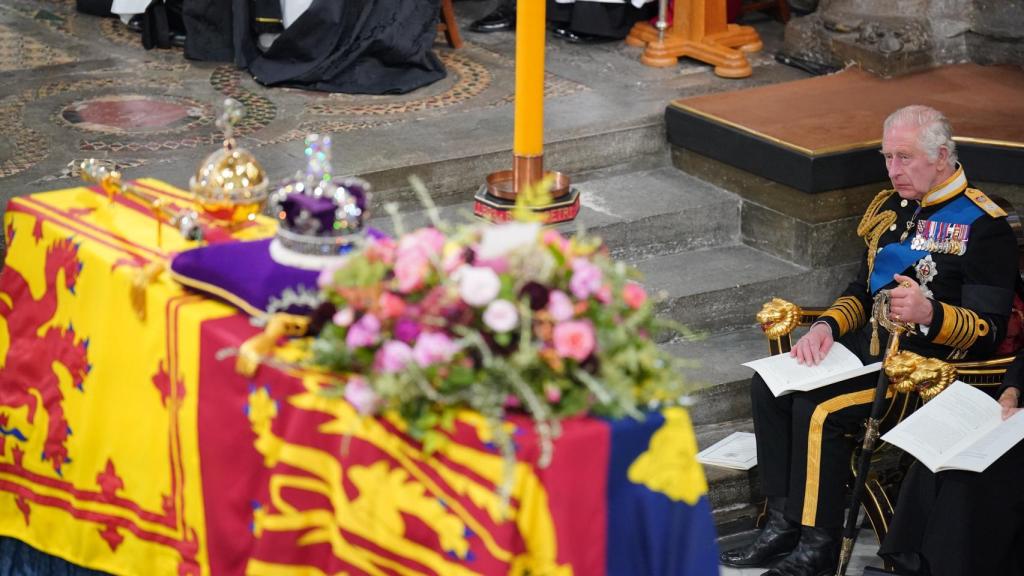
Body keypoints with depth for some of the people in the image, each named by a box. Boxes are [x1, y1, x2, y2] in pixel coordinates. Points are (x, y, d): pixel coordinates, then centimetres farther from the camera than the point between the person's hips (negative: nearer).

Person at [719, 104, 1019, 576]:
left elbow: (989, 329, -16)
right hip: (871, 344, 9)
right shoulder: (891, 208, 13)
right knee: (769, 386, -8)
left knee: (820, 409, -26)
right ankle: (783, 524, -6)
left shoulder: (982, 225, -12)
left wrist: (930, 315, -34)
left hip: (932, 362, -8)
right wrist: (827, 326, 0)